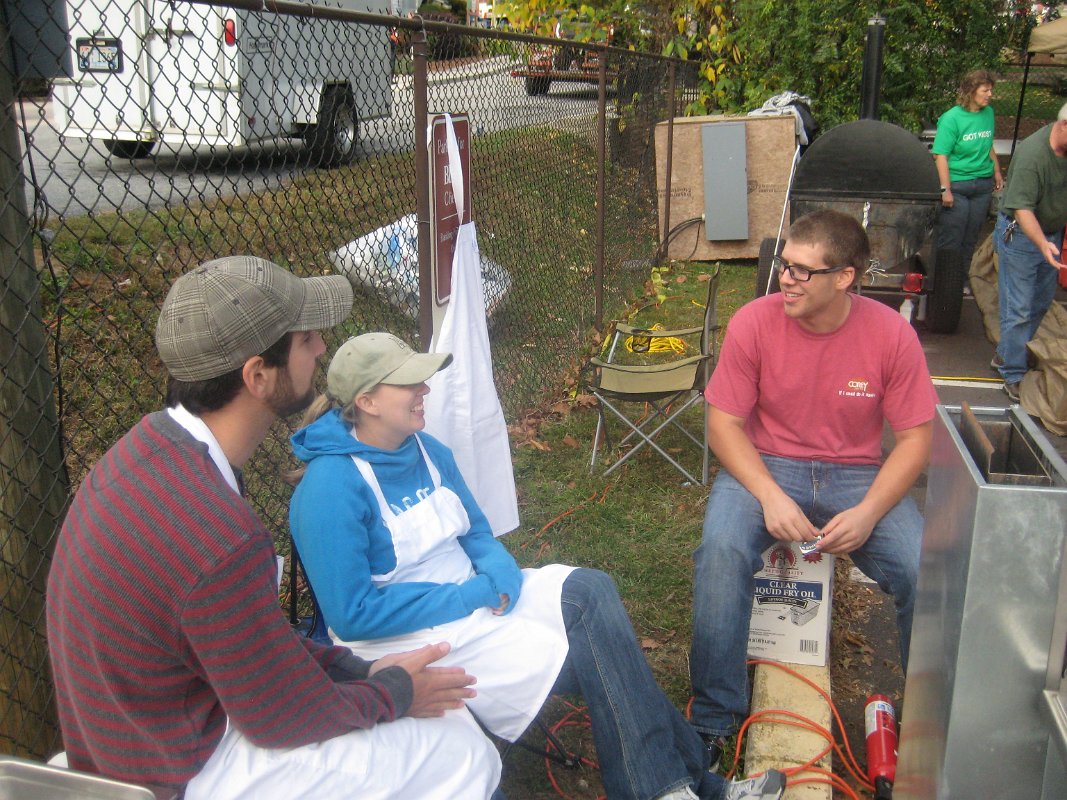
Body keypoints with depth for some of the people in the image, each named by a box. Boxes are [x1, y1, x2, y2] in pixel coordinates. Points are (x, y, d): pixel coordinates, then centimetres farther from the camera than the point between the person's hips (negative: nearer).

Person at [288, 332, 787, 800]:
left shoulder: (427, 451, 5)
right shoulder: (330, 487, -20)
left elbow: (477, 534, 13)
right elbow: (353, 615, -23)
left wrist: (498, 576, -11)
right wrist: (474, 596, -20)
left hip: (474, 594, 7)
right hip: (409, 634, -7)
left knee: (590, 591, -16)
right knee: (589, 655, -17)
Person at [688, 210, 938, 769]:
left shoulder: (891, 334, -9)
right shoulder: (754, 322, -11)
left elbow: (914, 438, -3)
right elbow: (724, 423, -6)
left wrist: (868, 512, -19)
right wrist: (770, 495, -22)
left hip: (857, 474, 1)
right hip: (764, 466, 0)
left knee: (925, 570, -23)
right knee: (721, 551, -31)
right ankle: (715, 719, -13)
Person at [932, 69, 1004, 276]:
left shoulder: (988, 113, 7)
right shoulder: (952, 118, -12)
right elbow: (941, 155, -15)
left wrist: (997, 173, 23)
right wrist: (945, 189, -19)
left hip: (983, 185, 6)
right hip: (957, 186, -6)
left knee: (971, 238, 12)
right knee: (951, 239, -3)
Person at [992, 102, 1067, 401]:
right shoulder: (1032, 155, -28)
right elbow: (1022, 209, -30)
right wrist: (1043, 244, -43)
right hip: (1020, 234, -8)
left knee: (1041, 303, 17)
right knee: (1018, 309, -4)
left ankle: (1006, 355, 32)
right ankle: (1014, 377, 5)